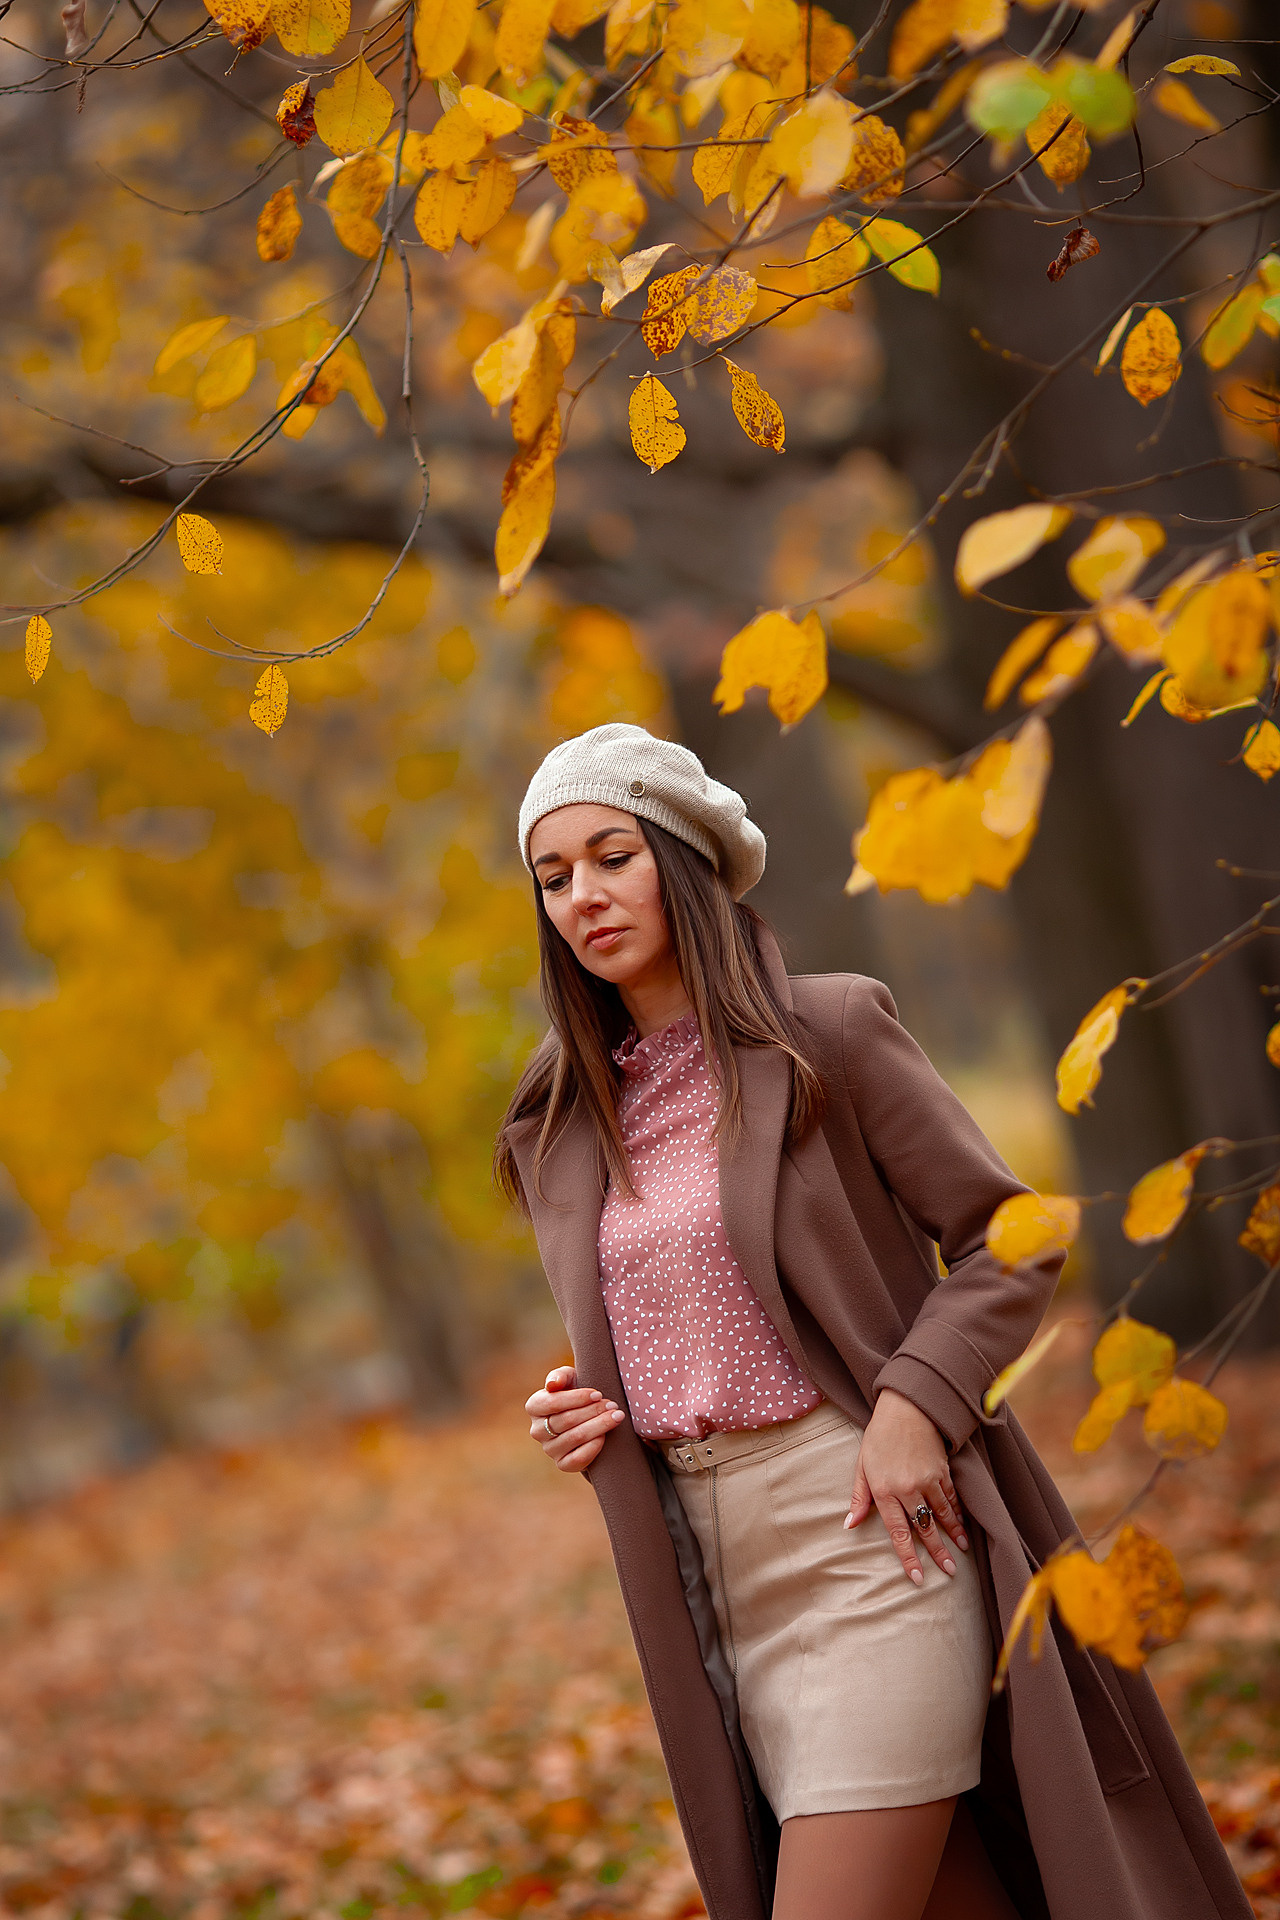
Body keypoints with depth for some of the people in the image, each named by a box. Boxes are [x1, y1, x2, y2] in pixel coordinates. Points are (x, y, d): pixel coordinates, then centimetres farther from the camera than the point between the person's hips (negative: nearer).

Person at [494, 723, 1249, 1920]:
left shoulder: (828, 1034, -4)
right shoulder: (567, 1125, 12)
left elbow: (1007, 1239, -2)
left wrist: (914, 1400, -16)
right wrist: (575, 1419, 1)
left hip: (867, 1526, -5)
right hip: (714, 1575, 5)